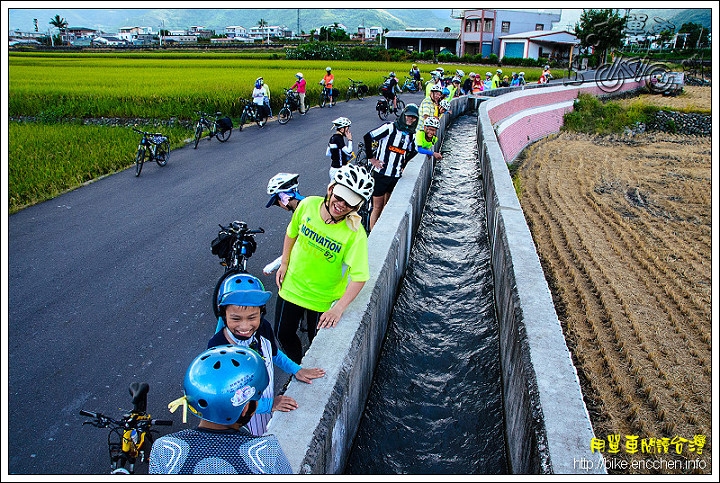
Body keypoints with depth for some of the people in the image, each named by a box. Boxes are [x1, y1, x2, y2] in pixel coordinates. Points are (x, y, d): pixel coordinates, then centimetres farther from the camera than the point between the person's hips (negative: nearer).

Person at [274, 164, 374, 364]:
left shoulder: (355, 233, -28)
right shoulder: (308, 205, -17)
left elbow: (359, 277, -27)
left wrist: (338, 309, -33)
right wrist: (284, 263, 4)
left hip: (322, 299, -3)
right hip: (291, 287, 4)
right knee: (283, 335, 20)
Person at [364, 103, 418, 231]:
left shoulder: (412, 136, 9)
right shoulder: (390, 128, -10)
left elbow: (412, 152, 28)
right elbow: (367, 137, -13)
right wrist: (371, 158, -11)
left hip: (396, 176, 6)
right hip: (381, 173, -5)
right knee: (377, 207, -1)